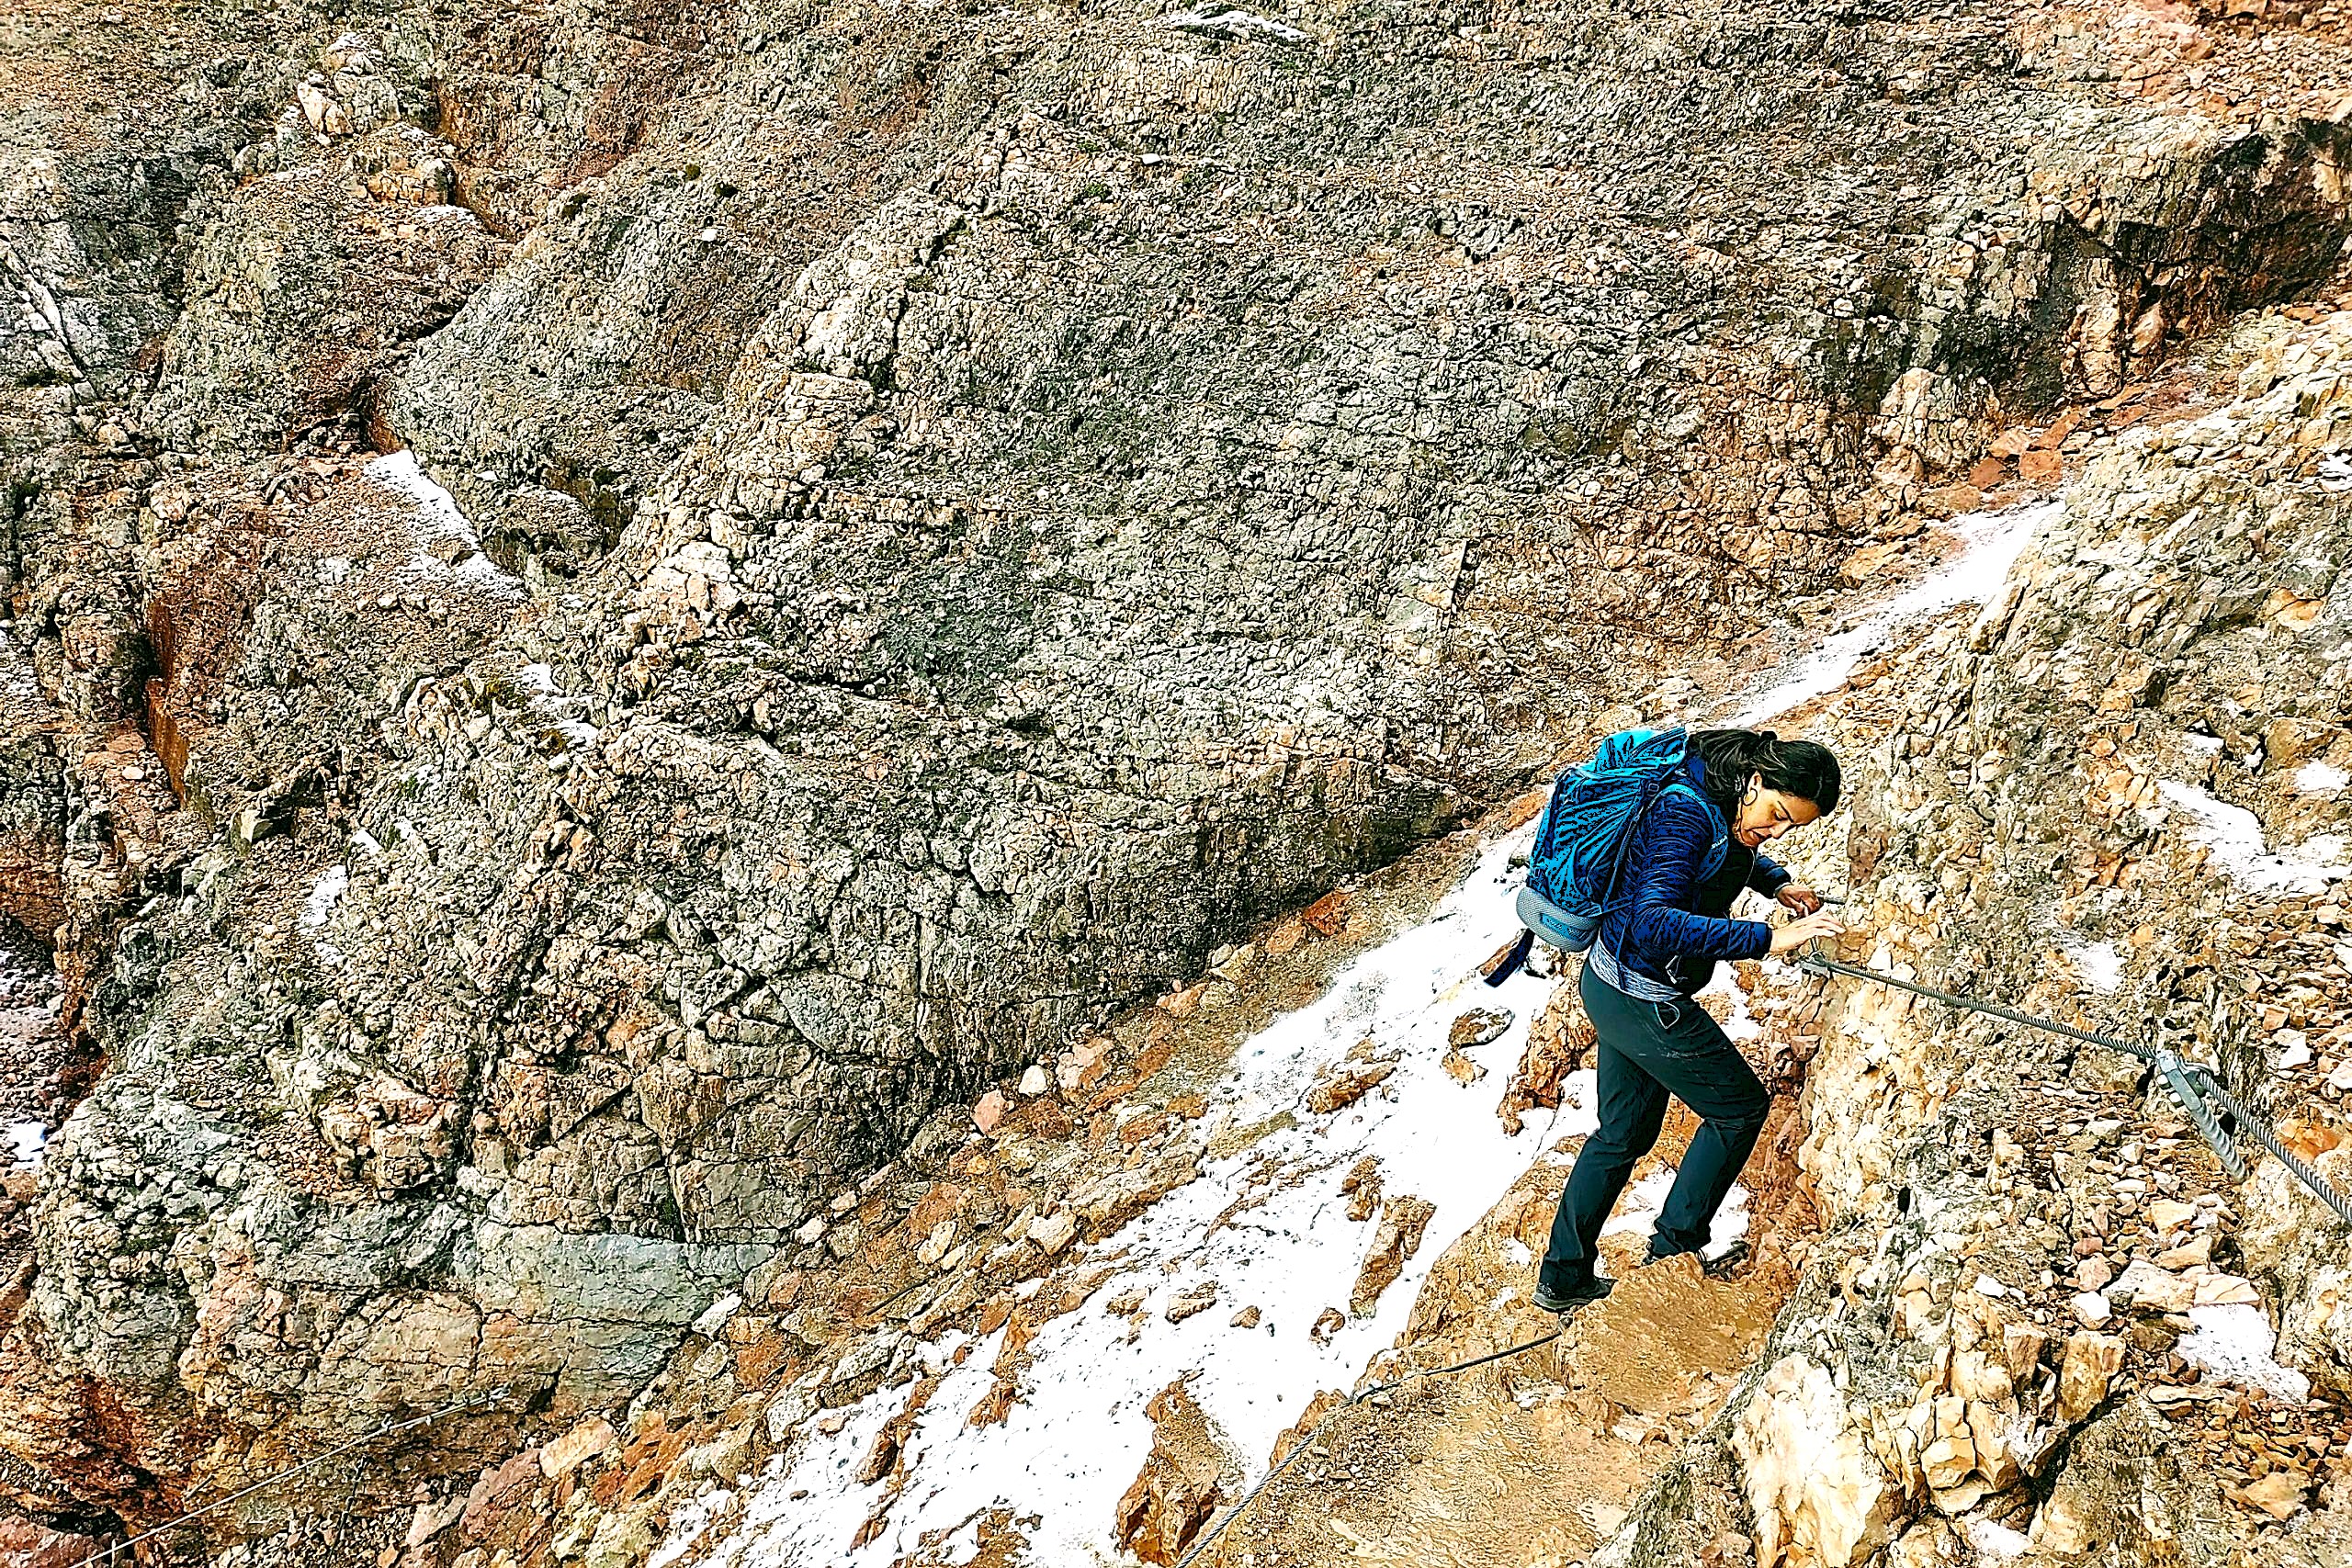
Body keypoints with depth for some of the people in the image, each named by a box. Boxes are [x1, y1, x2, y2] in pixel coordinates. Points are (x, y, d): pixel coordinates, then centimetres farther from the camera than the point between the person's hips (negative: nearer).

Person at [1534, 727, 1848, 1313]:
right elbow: (1654, 924, -37)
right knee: (1741, 1106, 8)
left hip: (1612, 987, 9)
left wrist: (1778, 882, 7)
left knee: (1624, 1133, 20)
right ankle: (1675, 1251, 22)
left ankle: (1563, 1278, 31)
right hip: (1642, 1000, -9)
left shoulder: (1724, 802, 2)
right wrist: (1767, 938, -38)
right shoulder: (1686, 812, -27)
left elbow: (1735, 855, 27)